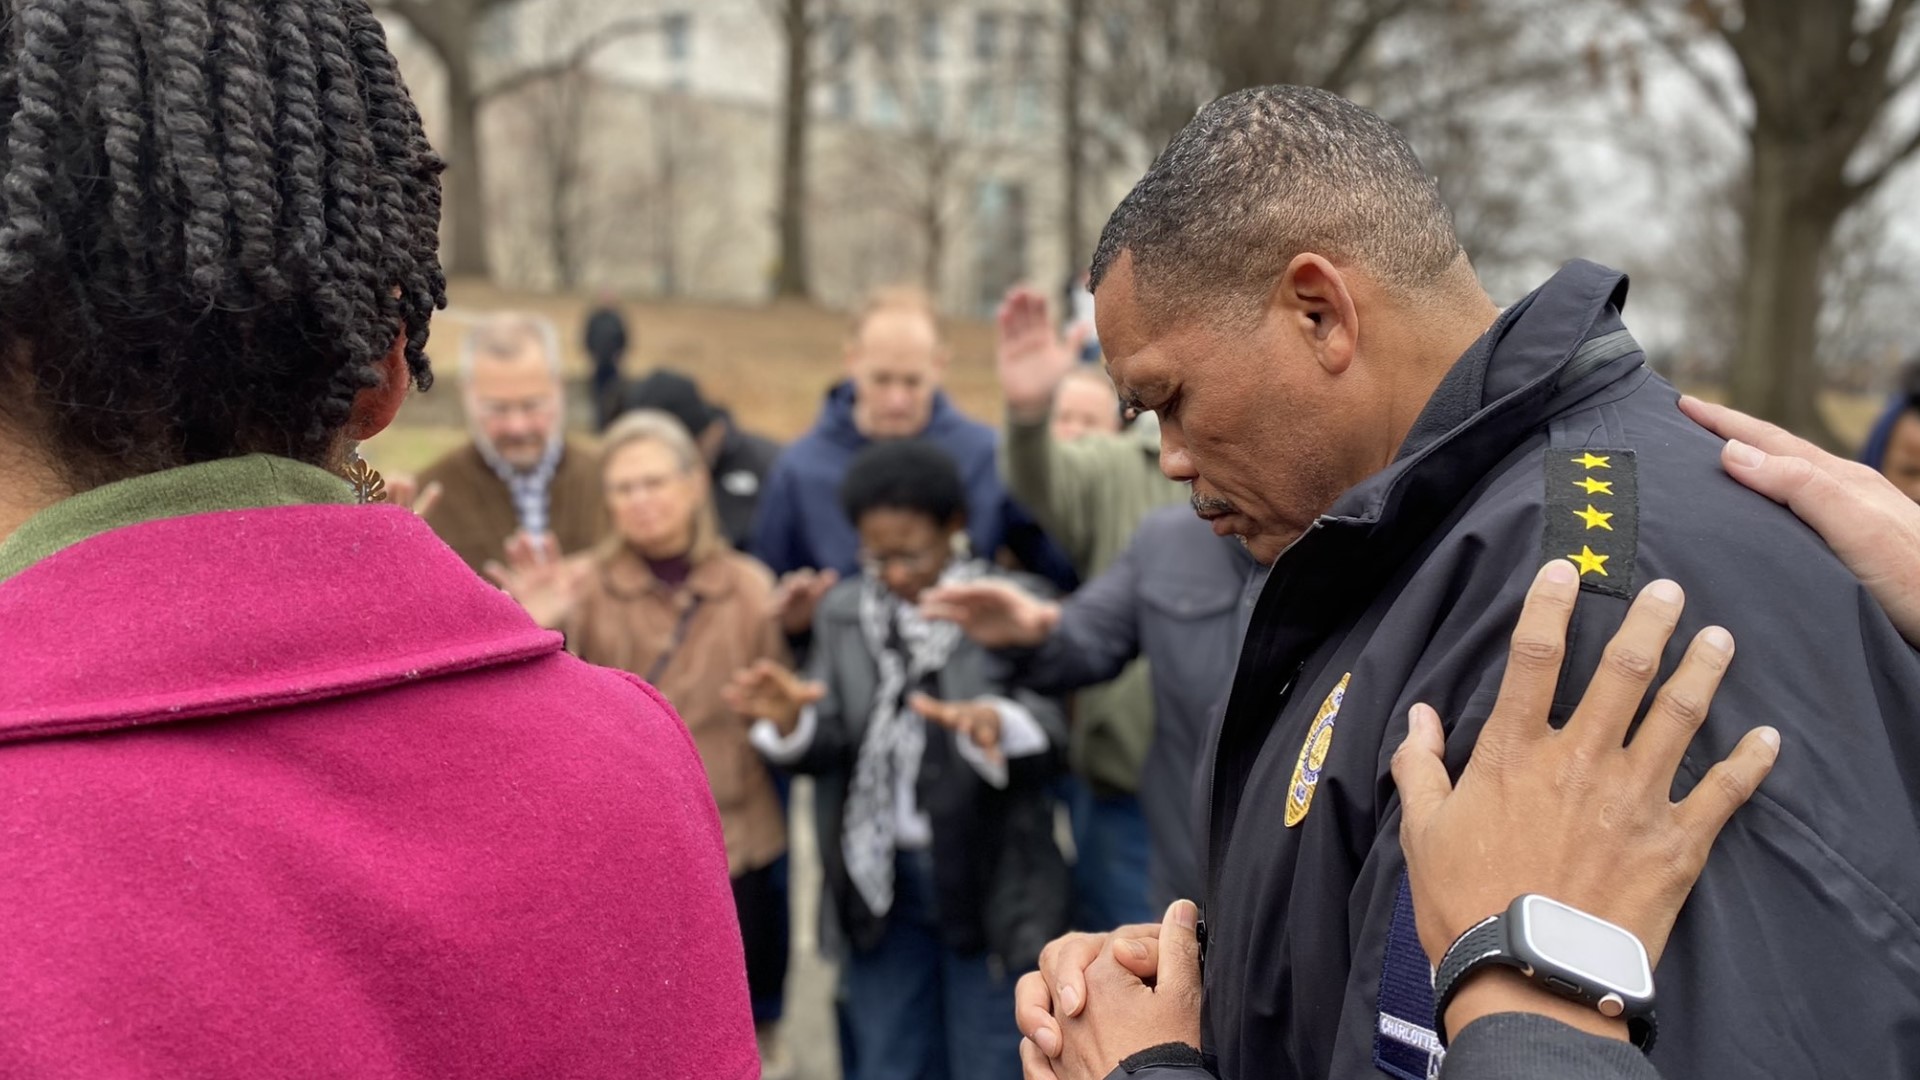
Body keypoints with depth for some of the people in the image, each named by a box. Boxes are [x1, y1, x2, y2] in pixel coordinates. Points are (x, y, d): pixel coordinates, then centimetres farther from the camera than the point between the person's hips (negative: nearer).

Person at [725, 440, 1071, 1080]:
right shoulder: (843, 613, 7)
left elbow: (1051, 730, -18)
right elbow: (827, 748, 1)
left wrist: (997, 723, -40)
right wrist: (790, 722, -21)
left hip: (992, 879, -3)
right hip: (880, 883, 4)